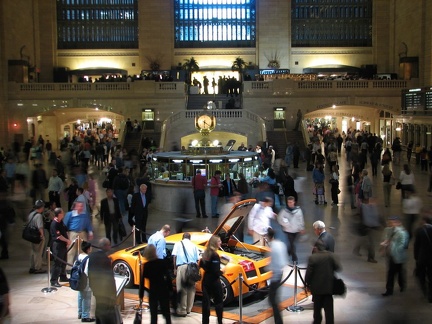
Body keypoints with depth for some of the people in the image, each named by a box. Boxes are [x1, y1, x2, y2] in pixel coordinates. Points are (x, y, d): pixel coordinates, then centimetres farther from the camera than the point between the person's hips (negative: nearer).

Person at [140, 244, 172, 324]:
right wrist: (170, 288, 6)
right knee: (166, 311, 14)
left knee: (153, 314, 5)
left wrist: (141, 294, -1)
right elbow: (167, 276, -2)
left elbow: (142, 280, -7)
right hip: (164, 290, 2)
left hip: (153, 291, -2)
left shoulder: (146, 265, -7)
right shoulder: (162, 262, -4)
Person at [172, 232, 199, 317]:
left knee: (182, 289, -3)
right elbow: (197, 259, 13)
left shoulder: (178, 244, 15)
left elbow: (174, 256, 4)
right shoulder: (193, 245, 21)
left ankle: (182, 310, -4)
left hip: (182, 266, -3)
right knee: (191, 288, 10)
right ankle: (188, 309, 15)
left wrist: (175, 268, 7)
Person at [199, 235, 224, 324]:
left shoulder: (206, 253, 6)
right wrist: (222, 271, -3)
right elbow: (216, 272, -21)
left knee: (206, 302, 8)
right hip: (214, 282, -7)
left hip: (206, 281, 7)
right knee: (218, 302, 4)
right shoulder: (215, 255, -18)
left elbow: (201, 265, 18)